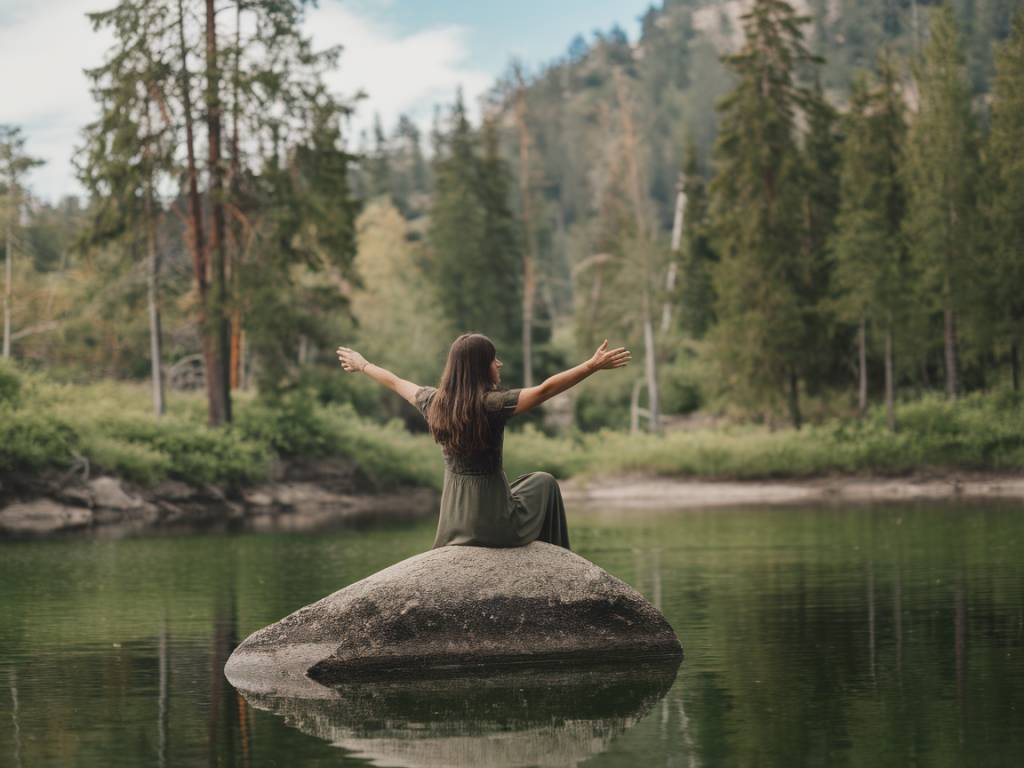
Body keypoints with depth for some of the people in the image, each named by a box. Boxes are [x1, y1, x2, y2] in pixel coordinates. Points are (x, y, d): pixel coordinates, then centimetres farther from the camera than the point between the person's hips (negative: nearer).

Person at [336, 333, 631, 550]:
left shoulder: (434, 403, 1)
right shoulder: (492, 404, -19)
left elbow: (396, 383, 18)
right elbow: (545, 390, -25)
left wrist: (363, 365, 36)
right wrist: (593, 365, -25)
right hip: (495, 525, -5)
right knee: (543, 483, 22)